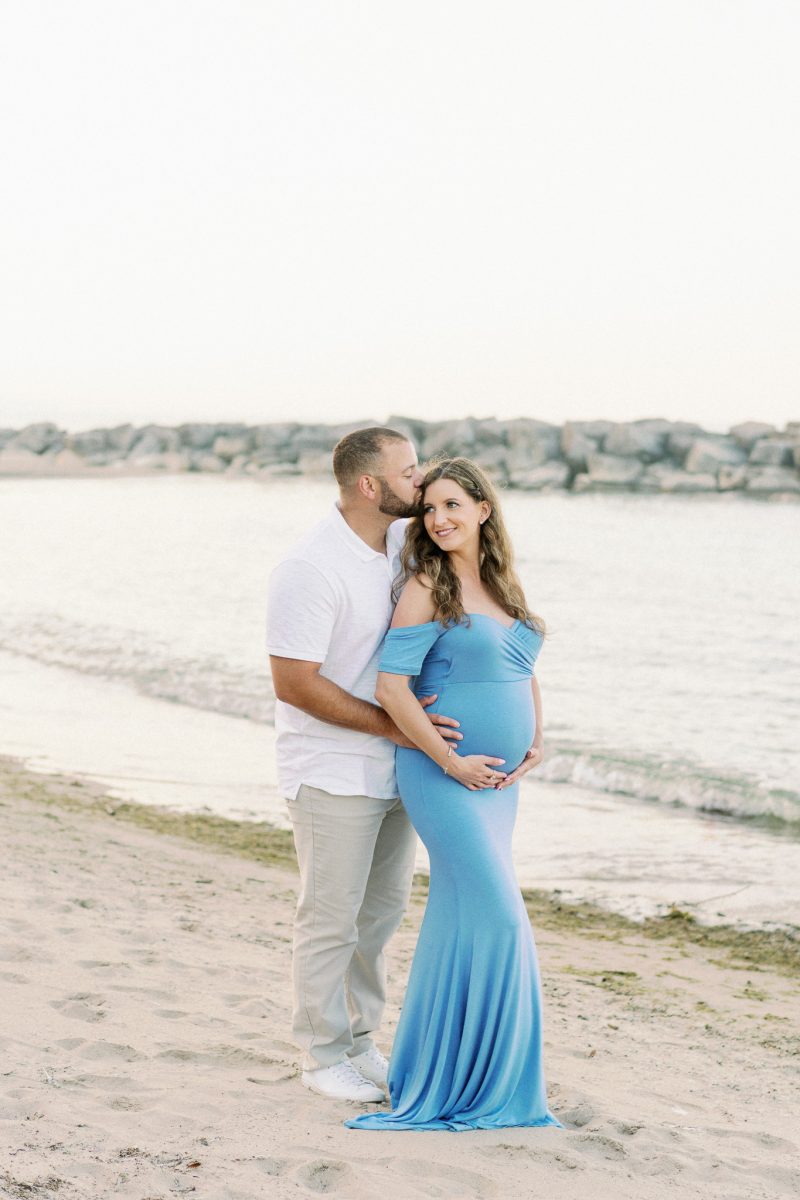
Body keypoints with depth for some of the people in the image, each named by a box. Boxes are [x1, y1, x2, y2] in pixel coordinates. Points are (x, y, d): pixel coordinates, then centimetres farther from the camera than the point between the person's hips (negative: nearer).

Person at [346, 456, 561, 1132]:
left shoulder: (502, 586, 12)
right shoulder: (427, 589, -10)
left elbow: (525, 672, 22)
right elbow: (391, 685, -16)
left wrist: (536, 743, 6)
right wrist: (450, 761, -16)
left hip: (498, 779, 7)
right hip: (445, 777, -7)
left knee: (461, 914, 11)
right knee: (496, 915, -9)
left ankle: (443, 1062, 20)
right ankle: (473, 1075, 1)